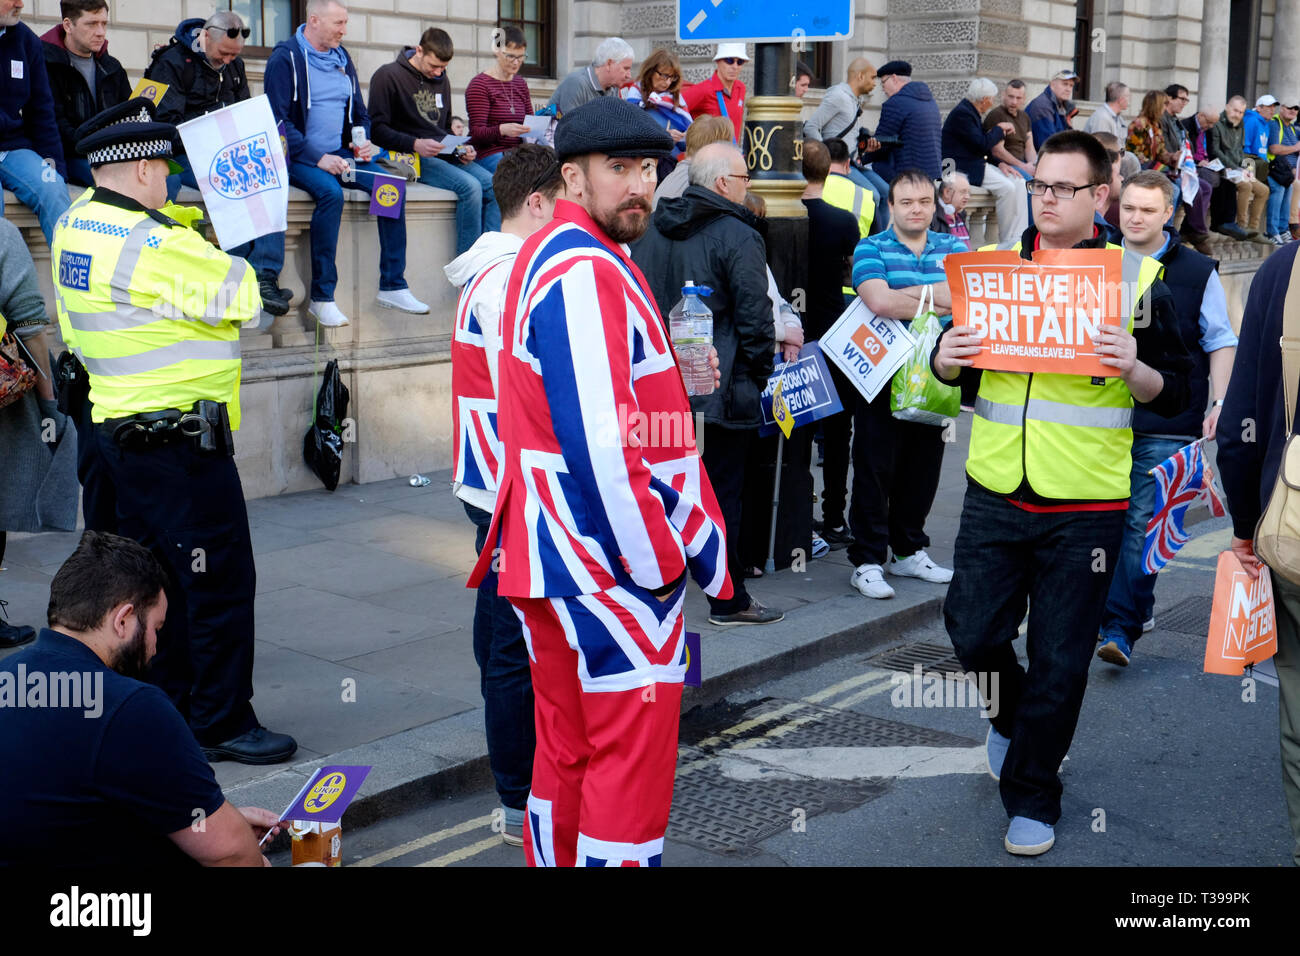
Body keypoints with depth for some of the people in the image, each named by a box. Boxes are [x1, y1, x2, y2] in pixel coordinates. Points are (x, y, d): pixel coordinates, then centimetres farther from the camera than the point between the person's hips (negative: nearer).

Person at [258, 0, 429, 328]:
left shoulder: (342, 59, 15)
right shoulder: (286, 58, -7)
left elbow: (360, 113, 23)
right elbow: (278, 121, -13)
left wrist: (364, 142, 1)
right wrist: (318, 158, -21)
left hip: (339, 154, 7)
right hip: (299, 158, -6)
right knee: (330, 192, -35)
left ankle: (392, 287, -10)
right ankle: (321, 298, -29)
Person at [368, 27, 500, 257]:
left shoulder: (441, 80, 20)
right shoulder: (388, 76, -2)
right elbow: (376, 129, -9)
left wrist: (461, 148, 7)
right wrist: (415, 144, -24)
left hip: (446, 156, 7)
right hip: (414, 158, -7)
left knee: (495, 186, -18)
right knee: (470, 186, -29)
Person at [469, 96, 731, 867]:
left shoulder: (551, 257, 16)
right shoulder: (585, 273, -17)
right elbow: (600, 446, -25)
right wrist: (658, 562, -15)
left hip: (553, 557, 10)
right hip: (615, 564, -10)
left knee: (567, 753, 18)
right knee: (631, 765, -2)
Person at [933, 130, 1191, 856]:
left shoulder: (1137, 278, -3)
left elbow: (1175, 394, -1)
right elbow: (951, 370, 13)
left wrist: (1134, 371, -22)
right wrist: (947, 358, -10)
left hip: (1085, 509, -3)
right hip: (995, 496, 3)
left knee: (1059, 661, 5)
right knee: (974, 633, 7)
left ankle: (1032, 796, 23)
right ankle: (1014, 718, 40)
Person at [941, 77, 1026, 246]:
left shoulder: (971, 111, 16)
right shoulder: (961, 113, -16)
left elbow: (983, 141, 19)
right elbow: (983, 144, -20)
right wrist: (999, 129, -5)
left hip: (977, 164, 10)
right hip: (962, 167, -10)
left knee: (1019, 183, -3)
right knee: (1007, 187, -23)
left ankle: (1017, 238, -9)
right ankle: (1006, 243, -13)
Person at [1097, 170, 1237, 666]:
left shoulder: (1198, 272, 3)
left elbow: (1221, 343, 6)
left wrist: (1219, 404, -4)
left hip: (1166, 424, -3)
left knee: (1141, 524, -8)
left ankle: (1120, 627, -7)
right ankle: (1138, 611, 24)